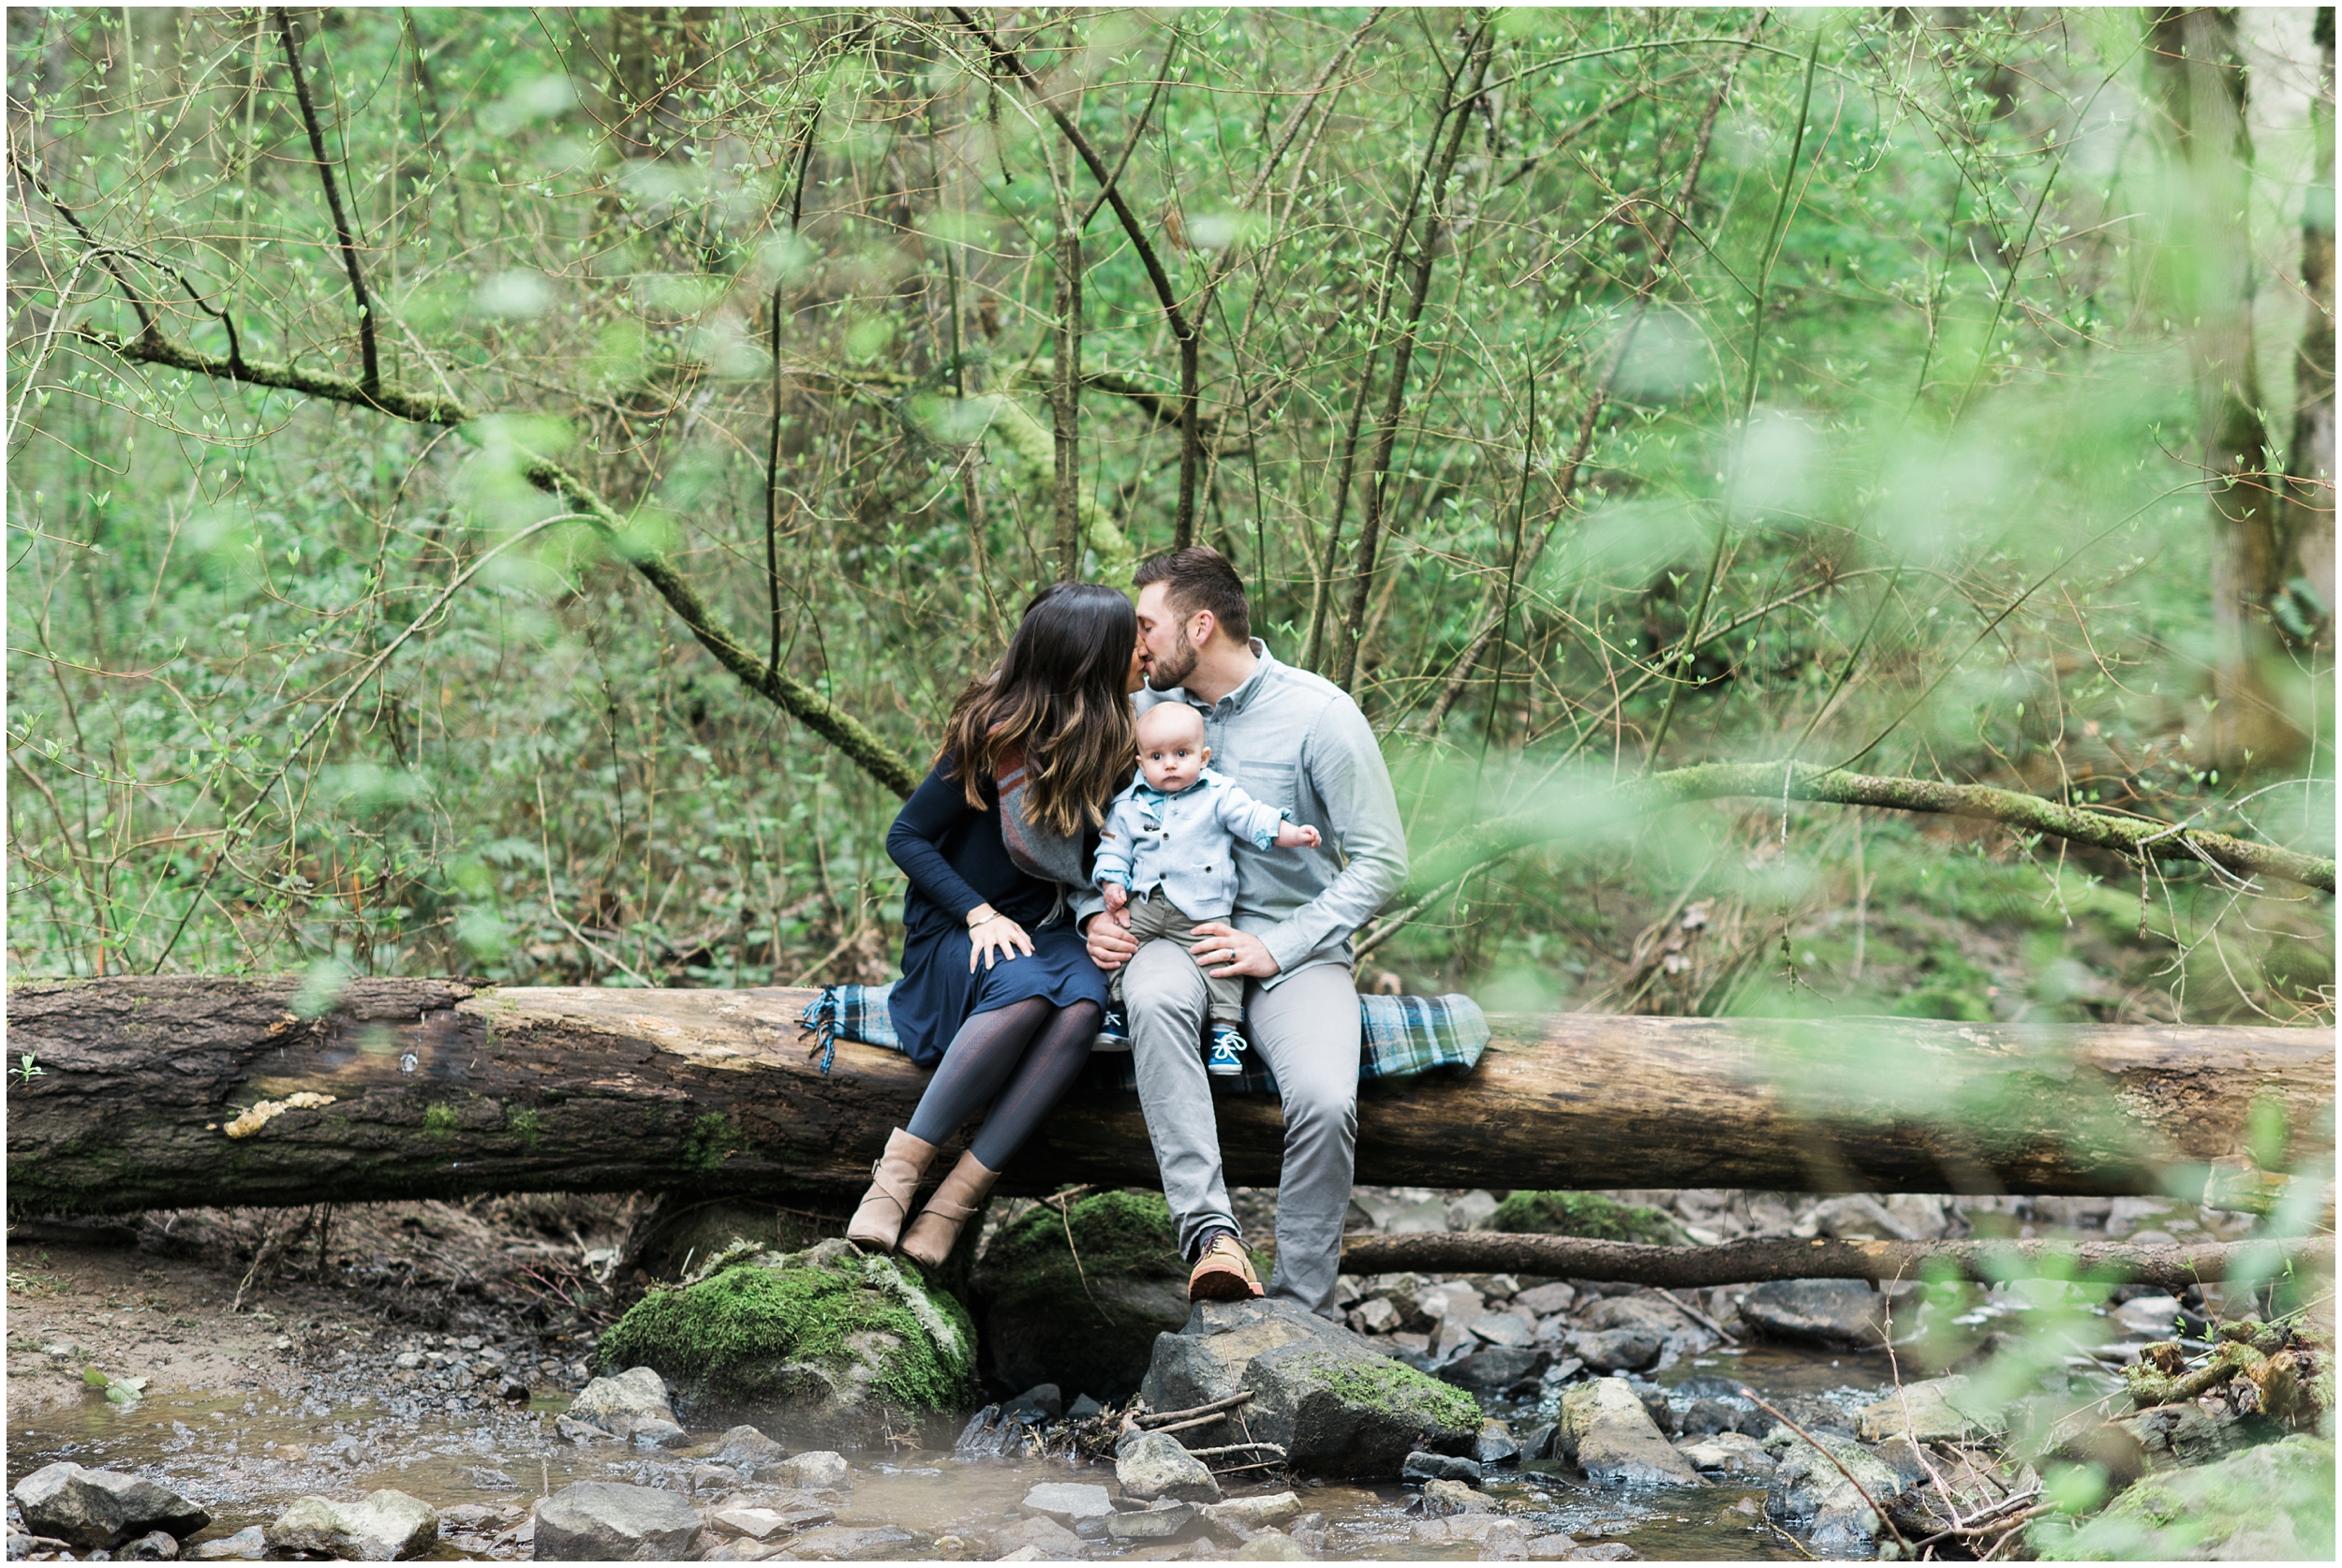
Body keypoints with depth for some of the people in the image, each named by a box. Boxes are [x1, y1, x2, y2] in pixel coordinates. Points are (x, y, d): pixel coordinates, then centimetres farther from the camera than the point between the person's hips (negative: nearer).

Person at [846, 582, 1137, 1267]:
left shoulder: (1110, 741, 3)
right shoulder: (994, 735, -13)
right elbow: (906, 837, -7)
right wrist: (980, 915, -18)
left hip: (1047, 928, 4)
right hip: (960, 928, -4)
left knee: (1084, 1005, -32)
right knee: (1025, 991, -38)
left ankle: (958, 1194, -33)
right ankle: (900, 1167, -28)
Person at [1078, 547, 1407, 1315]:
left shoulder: (1319, 716, -7)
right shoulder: (1147, 708, 7)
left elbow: (1381, 861, -7)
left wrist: (1277, 949, -14)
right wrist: (1095, 914, -3)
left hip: (1293, 946, -2)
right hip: (1175, 936, 3)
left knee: (1324, 1101, -31)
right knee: (1153, 996, -36)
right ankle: (1211, 1233, -40)